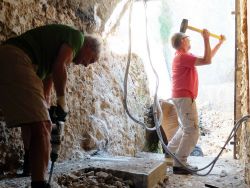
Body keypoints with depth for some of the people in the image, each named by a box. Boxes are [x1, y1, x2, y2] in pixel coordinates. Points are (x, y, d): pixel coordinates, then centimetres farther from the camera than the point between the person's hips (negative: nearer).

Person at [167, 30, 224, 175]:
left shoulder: (185, 56, 17)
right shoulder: (183, 56, -16)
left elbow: (207, 58, 24)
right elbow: (207, 61, -22)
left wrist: (220, 42, 23)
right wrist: (206, 39, -16)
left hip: (182, 97, 11)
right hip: (184, 98, -11)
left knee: (186, 128, 24)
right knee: (192, 131, -10)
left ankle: (171, 151, 29)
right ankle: (179, 164, -8)